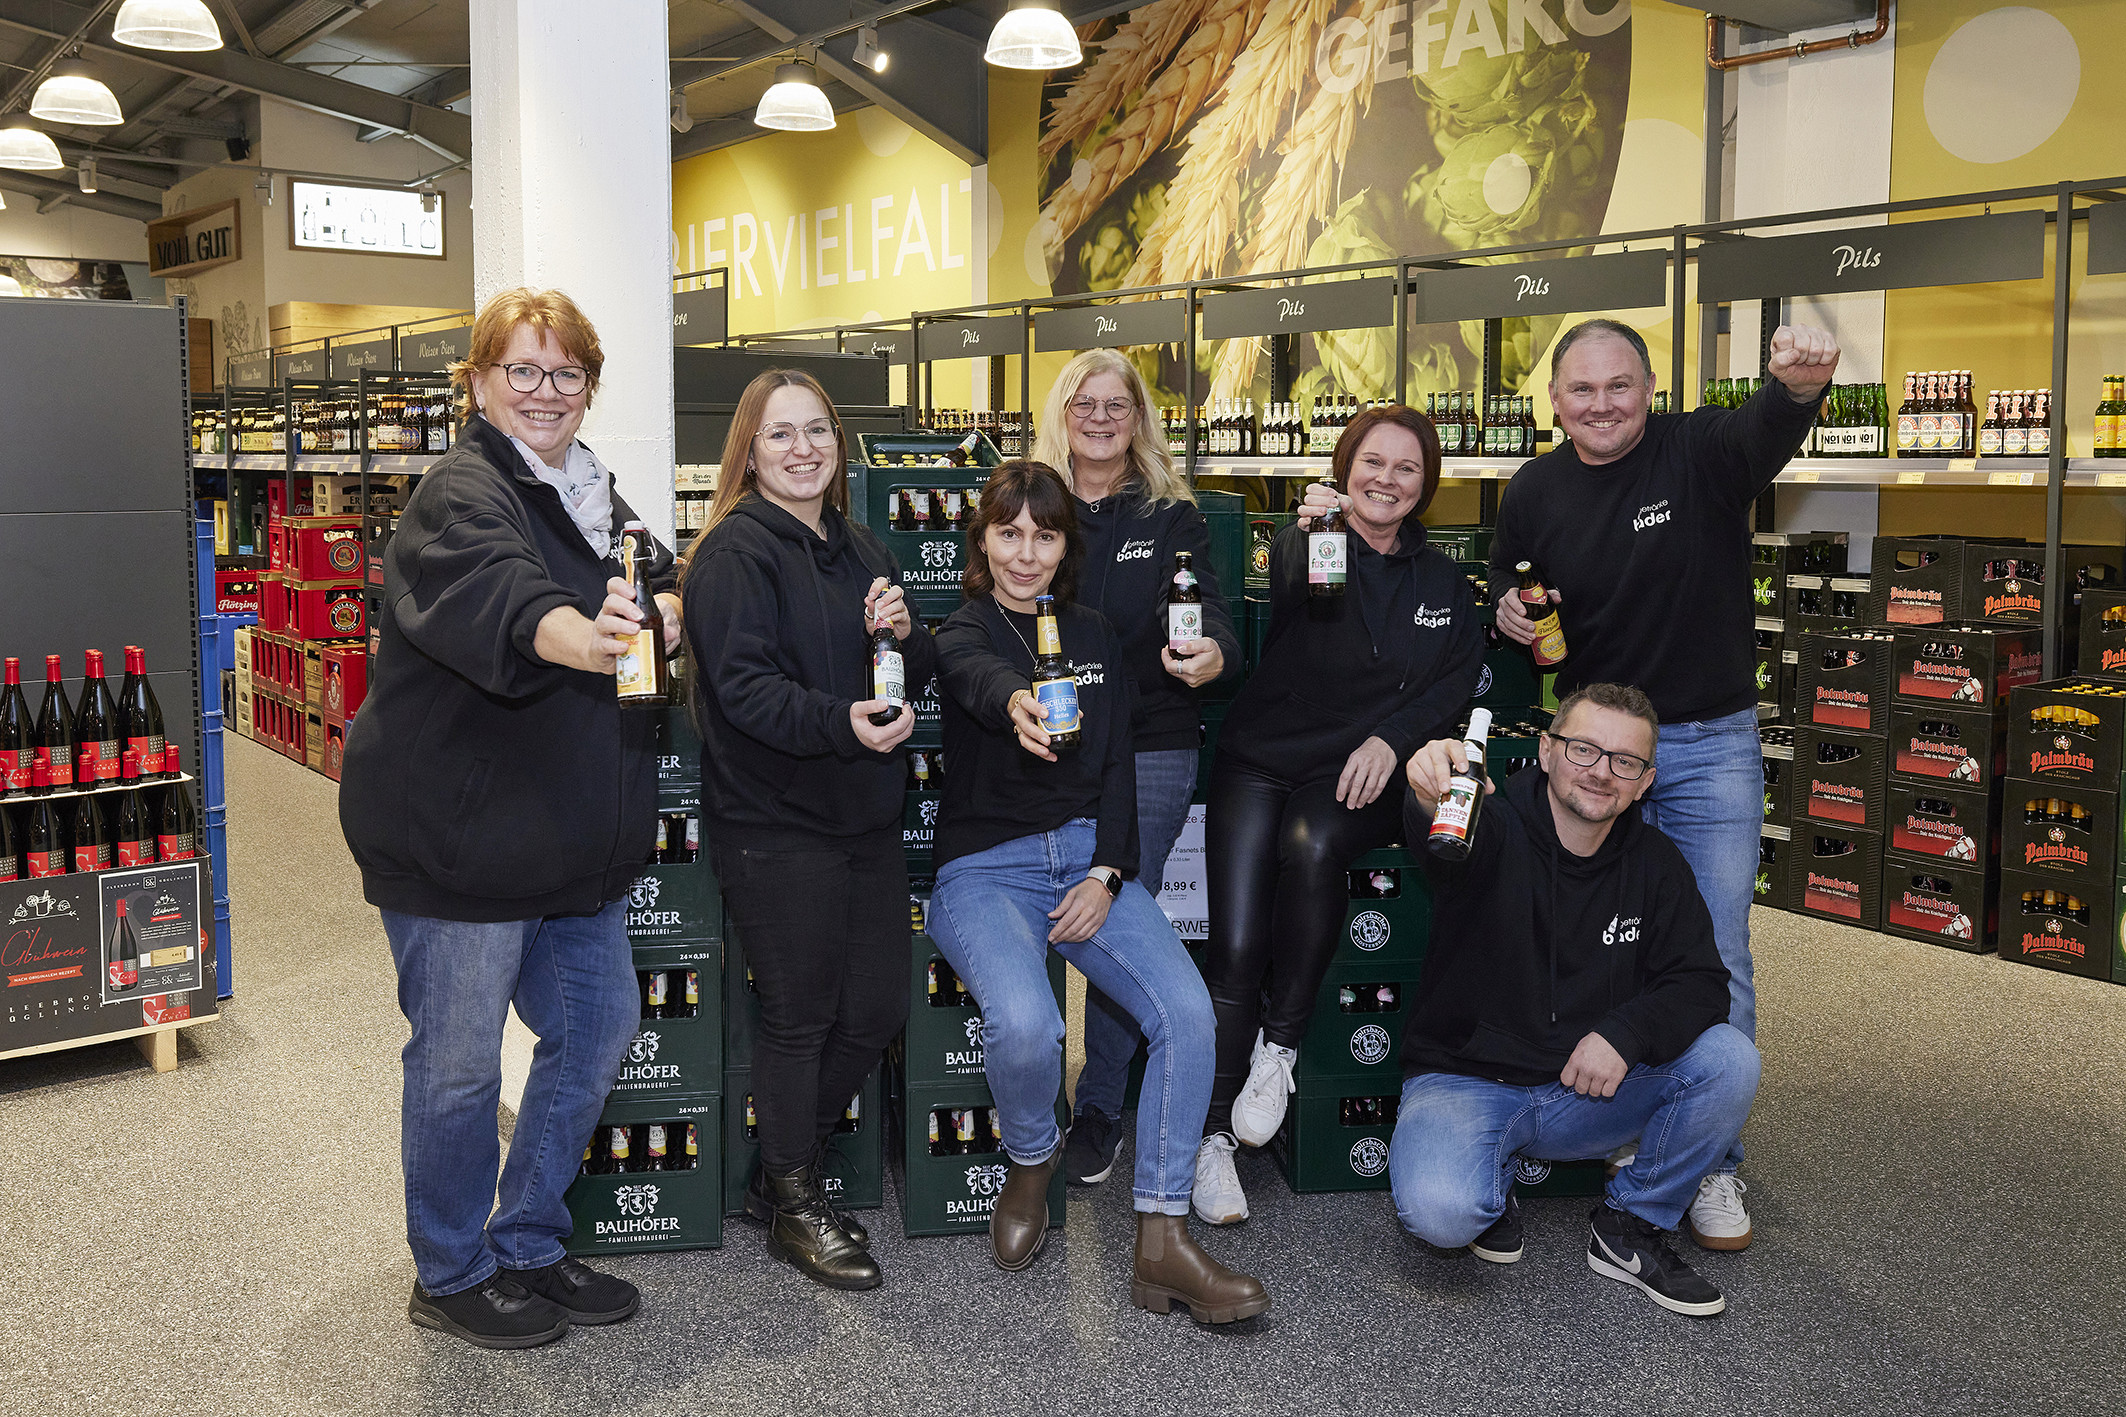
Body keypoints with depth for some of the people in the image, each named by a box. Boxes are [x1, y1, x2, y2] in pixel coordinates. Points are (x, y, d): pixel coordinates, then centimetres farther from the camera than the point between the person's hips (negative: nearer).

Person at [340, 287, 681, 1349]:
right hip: (455, 831, -8)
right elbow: (490, 588, -37)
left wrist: (659, 611, -11)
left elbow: (661, 589, 13)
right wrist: (569, 634, -58)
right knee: (459, 1062, 3)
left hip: (570, 838, 9)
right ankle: (451, 1277, 24)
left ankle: (526, 1247, 32)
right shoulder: (461, 493, -16)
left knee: (598, 1024, 15)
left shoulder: (595, 494, 13)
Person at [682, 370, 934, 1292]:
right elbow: (744, 684, -19)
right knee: (799, 1018, 3)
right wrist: (840, 722, -34)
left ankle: (785, 1169, 31)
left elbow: (920, 676, 16)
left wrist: (902, 635, -6)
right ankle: (791, 1204, 22)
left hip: (867, 817, 8)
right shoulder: (736, 551, -9)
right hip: (776, 826, -8)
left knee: (877, 1012, 11)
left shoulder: (864, 551, 15)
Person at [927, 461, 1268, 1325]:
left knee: (1187, 1009, -20)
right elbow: (980, 675, -26)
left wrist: (1107, 873, -4)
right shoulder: (962, 633, 1)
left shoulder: (1093, 637, 15)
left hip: (1088, 858, 4)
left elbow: (1119, 766, 12)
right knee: (1024, 1026, -31)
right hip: (985, 866, -4)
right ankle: (1030, 1162, 4)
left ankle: (1162, 1242, -12)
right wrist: (1019, 704, -51)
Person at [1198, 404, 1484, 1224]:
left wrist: (1392, 737, -12)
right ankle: (1213, 1136, -3)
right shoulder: (1302, 543, 3)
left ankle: (1280, 1044, -17)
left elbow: (1461, 677, 5)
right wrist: (1308, 538, -41)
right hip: (1262, 762, -1)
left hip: (1361, 777, 1)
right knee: (1236, 946, -16)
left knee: (1312, 843, -34)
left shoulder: (1442, 582, 15)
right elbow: (1281, 605, -19)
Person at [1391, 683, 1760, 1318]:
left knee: (1729, 1059, -18)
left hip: (1588, 1092, 4)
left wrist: (1626, 1032, -23)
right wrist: (1432, 798, -65)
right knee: (1440, 1213, -32)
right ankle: (1493, 1188, 8)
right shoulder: (1497, 829, -13)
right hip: (1464, 1081, -4)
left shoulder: (1656, 865, 3)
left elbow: (1699, 982, -2)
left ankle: (1632, 1227, 4)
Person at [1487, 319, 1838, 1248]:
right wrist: (1508, 610, -7)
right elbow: (1506, 587, 18)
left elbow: (1765, 431, -33)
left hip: (1710, 746, -3)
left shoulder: (1700, 454, -10)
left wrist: (1796, 385, -57)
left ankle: (1711, 1163, 14)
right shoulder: (1533, 493, 2)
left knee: (1716, 963, 0)